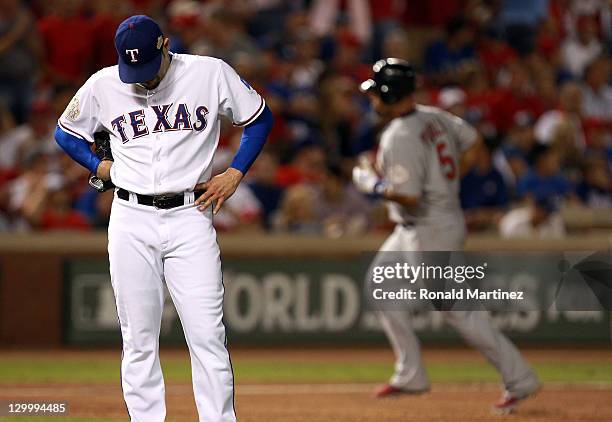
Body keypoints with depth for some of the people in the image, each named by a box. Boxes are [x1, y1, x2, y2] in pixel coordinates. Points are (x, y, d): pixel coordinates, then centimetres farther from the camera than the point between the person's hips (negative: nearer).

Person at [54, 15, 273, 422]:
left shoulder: (211, 73, -3)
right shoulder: (102, 86, 2)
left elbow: (259, 118, 9)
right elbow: (67, 132, 18)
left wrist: (235, 174, 0)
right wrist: (101, 166, 3)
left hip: (190, 217, -1)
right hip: (131, 220, 1)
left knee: (208, 337, -8)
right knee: (139, 343, 1)